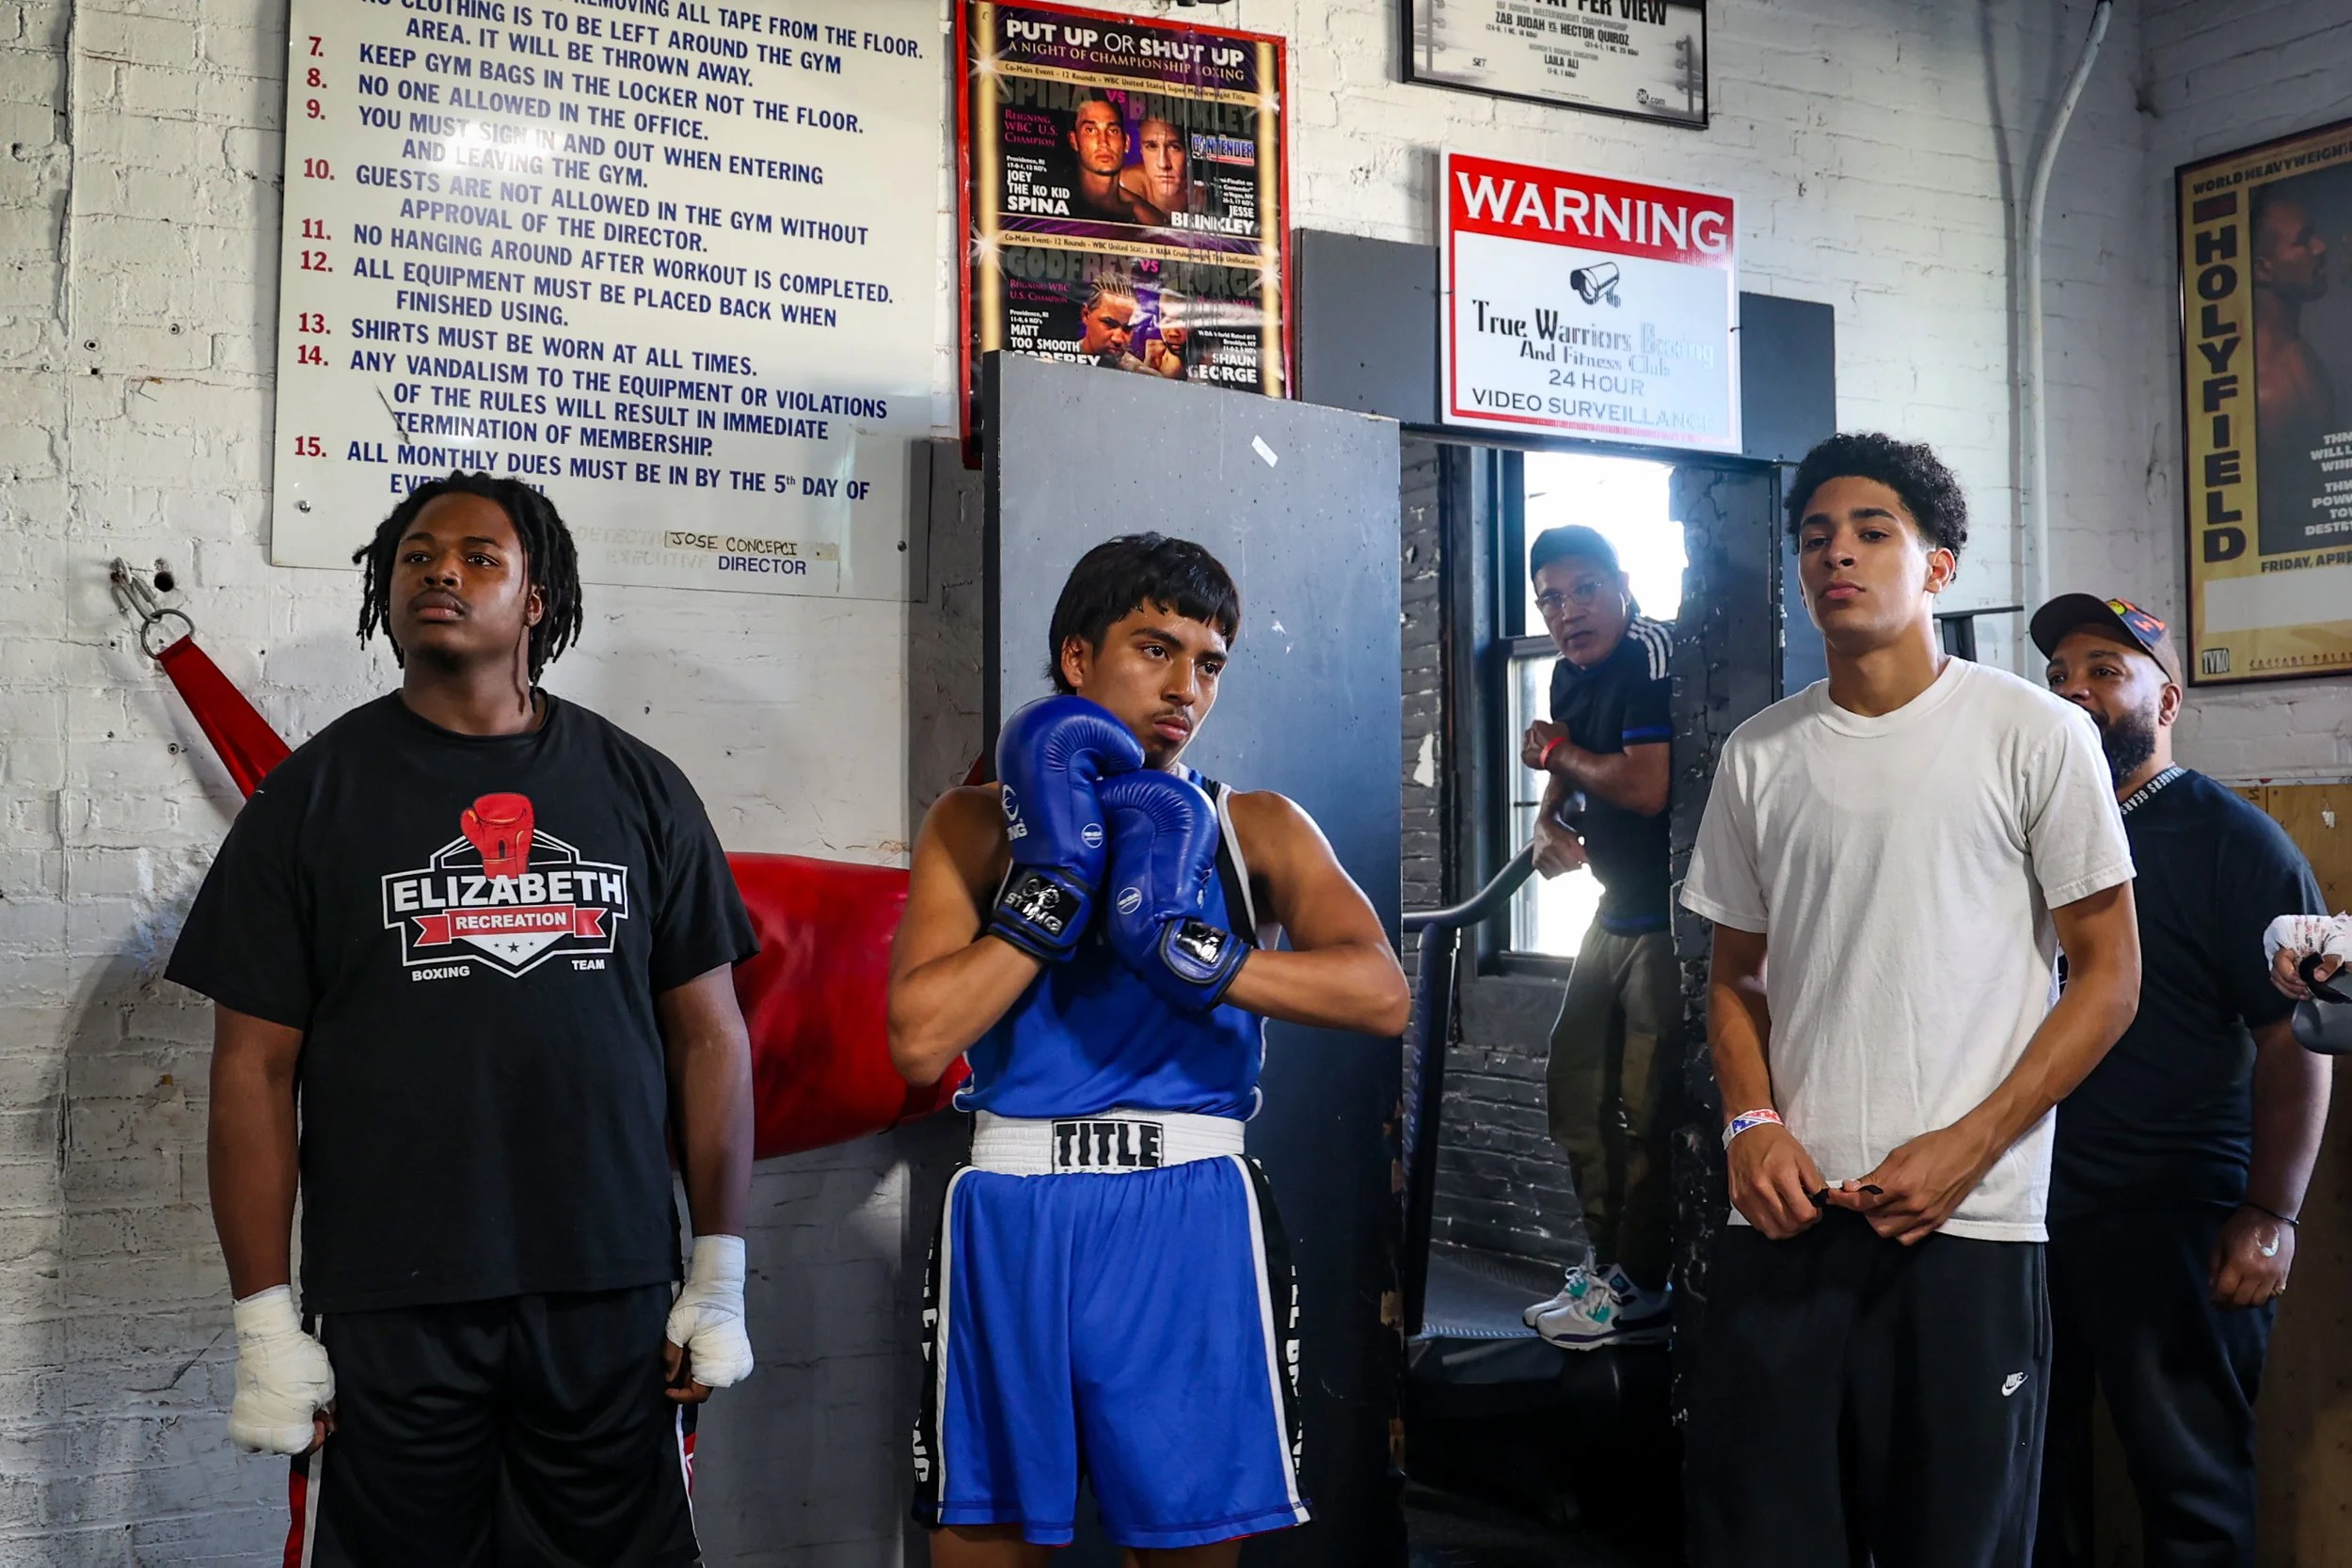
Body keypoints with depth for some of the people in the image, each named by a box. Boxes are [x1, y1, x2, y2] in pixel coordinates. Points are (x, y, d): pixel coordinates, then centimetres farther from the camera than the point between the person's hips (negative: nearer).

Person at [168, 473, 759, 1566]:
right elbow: (255, 1068, 1)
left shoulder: (637, 787, 7)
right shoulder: (313, 794, 3)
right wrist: (264, 1320, -4)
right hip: (387, 1312, -1)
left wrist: (720, 1275, 3)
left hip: (613, 1301, 1)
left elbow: (707, 1036, 7)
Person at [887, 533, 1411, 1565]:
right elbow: (919, 1040, -6)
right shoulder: (979, 824, 7)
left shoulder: (1259, 830, 8)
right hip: (1012, 1218, 0)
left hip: (1192, 1221, 0)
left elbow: (1381, 995, -9)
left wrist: (1178, 942, -16)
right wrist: (1056, 881, -10)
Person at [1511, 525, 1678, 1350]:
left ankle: (1638, 1291, 4)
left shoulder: (1653, 656, -18)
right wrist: (1548, 822, 1)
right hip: (1620, 906, 10)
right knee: (1577, 1091, 15)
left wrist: (1556, 752, -12)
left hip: (1671, 916, -10)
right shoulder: (1573, 670, 10)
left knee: (1645, 1104, -6)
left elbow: (1647, 786, -29)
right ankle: (1607, 1260, 26)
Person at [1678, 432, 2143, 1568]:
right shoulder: (1759, 756, 10)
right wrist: (1752, 1125, -2)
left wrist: (1967, 1148, -10)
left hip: (1967, 1222, -3)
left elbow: (2108, 975, 0)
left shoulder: (2034, 736, -1)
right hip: (1785, 1216, 3)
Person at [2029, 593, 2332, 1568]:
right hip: (2029, 1206, 5)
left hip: (2176, 1224, -5)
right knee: (2029, 1470, 14)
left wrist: (2272, 1215, -14)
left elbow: (2292, 1041, -8)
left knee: (2190, 1486, 4)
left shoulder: (2234, 844, -5)